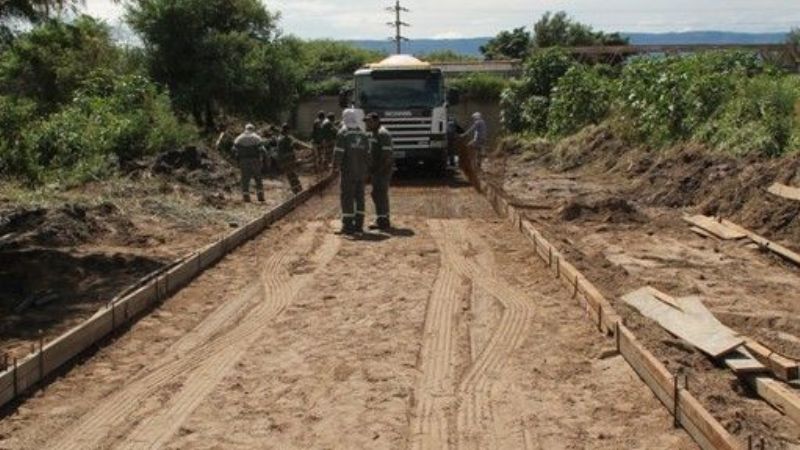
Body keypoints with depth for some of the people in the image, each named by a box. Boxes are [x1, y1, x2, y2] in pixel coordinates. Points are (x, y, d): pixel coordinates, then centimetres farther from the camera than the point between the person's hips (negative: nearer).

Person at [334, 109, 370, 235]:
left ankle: (348, 226, -2)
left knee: (347, 197, -1)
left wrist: (335, 166, -2)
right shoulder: (363, 135, 8)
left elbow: (338, 153, -14)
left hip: (348, 172, -5)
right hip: (361, 172, 5)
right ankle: (359, 225, 14)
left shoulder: (343, 134, -9)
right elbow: (367, 154, 10)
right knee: (359, 197, 11)